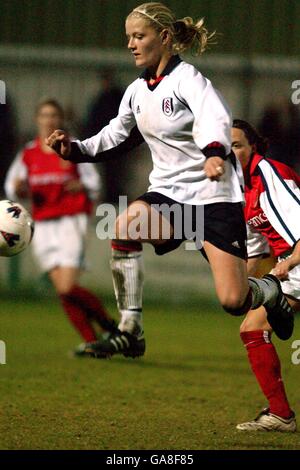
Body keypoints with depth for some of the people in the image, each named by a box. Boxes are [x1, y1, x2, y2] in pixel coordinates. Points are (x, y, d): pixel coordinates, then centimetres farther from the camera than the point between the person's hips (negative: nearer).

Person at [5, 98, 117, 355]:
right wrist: (18, 189, -10)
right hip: (43, 226, 4)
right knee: (62, 290, -4)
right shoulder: (28, 153, 8)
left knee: (68, 288, -15)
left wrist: (81, 186, -16)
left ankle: (107, 322, 7)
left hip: (71, 221, -4)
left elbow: (93, 181, 5)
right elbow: (12, 186, 13)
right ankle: (91, 341, 5)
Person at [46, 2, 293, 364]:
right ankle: (130, 334, -23)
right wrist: (74, 149, 7)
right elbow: (116, 137, 24)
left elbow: (215, 119, -31)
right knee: (127, 222, -31)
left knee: (233, 301, -13)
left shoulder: (187, 78, -13)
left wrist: (214, 153, -53)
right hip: (168, 193, 5)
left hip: (214, 196, -5)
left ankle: (272, 291, 28)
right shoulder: (137, 91, 8)